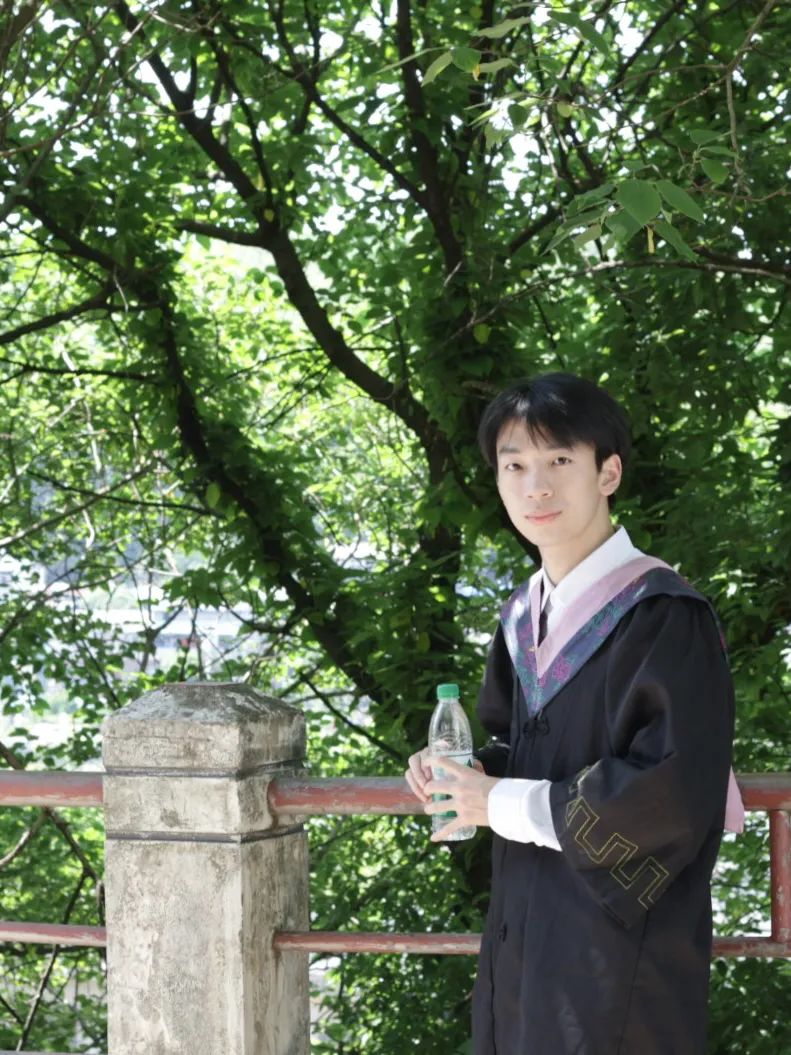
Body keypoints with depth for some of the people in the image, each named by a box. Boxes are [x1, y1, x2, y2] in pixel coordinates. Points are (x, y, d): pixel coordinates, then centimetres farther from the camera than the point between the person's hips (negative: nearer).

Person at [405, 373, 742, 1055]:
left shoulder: (664, 618, -16)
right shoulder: (524, 617, 9)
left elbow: (676, 795, -23)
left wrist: (504, 804, -15)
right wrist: (467, 770, -2)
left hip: (623, 943, -7)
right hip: (525, 932, 7)